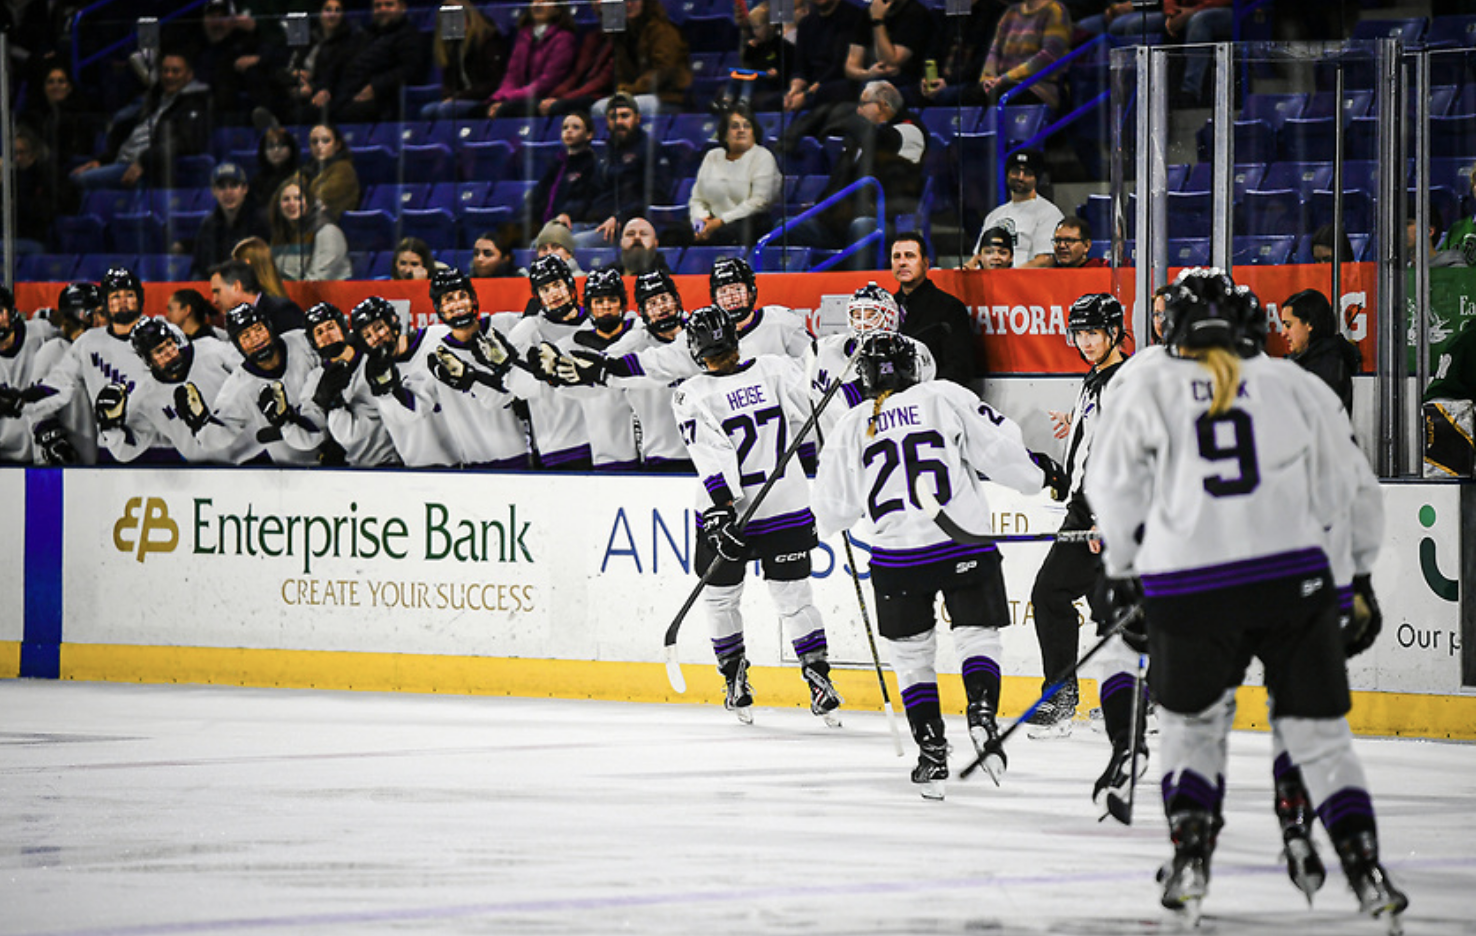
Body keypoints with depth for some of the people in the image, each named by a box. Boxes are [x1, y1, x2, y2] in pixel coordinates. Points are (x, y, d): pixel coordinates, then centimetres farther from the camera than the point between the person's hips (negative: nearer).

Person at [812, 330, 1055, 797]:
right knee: (978, 635, 9)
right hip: (964, 545, -1)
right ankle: (981, 712, -18)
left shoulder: (852, 426, 9)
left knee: (912, 653, 13)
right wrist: (1041, 474, 16)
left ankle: (931, 752, 4)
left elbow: (833, 510, 13)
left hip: (897, 555, 1)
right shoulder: (945, 398, 4)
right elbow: (999, 448, 0)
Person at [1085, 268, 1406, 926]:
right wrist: (1358, 580, 24)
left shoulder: (1144, 385, 5)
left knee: (1193, 723, 20)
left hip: (1186, 588, -1)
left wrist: (1122, 573, 22)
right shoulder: (1294, 386, 9)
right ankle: (1366, 875, 2)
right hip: (1293, 576, 1)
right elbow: (1350, 488, 13)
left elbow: (1113, 489, 7)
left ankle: (1190, 862, 8)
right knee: (1317, 732, 10)